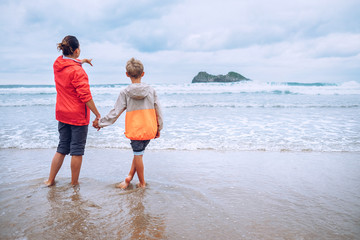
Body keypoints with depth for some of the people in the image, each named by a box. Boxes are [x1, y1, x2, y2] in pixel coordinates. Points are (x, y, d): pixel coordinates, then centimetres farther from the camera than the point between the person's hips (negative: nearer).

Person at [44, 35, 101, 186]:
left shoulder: (57, 64, 2)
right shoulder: (77, 71, -21)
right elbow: (86, 97, -21)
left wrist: (82, 61, 42)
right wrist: (97, 115, -14)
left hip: (62, 114, 8)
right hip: (78, 117, -8)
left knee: (62, 149, 19)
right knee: (77, 151, 6)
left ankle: (50, 180, 28)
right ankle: (74, 183, 18)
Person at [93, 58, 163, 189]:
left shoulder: (125, 92, -6)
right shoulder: (151, 90, 1)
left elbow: (115, 112, -4)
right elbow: (158, 111, 4)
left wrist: (101, 122, 8)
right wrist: (158, 128, 16)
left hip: (135, 130, -3)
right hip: (150, 129, 3)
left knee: (138, 155, 9)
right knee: (138, 153, 18)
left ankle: (142, 183, 19)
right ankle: (129, 177, 18)